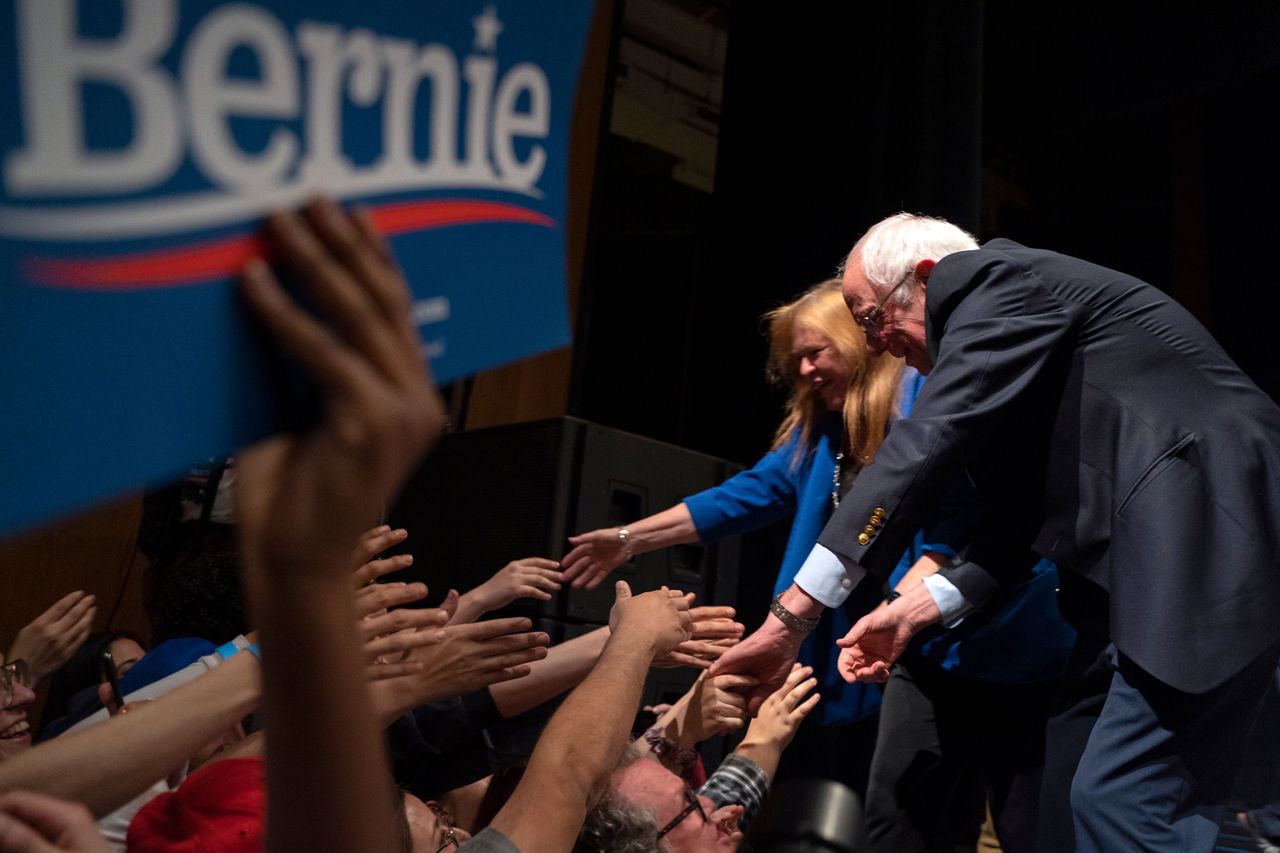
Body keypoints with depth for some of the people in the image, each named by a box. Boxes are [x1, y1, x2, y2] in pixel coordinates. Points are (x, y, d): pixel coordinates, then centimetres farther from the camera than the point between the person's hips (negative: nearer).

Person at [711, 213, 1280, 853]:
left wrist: (790, 617, -22)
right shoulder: (1012, 316, 20)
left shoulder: (997, 279, -9)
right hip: (1146, 565, 10)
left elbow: (924, 447, -21)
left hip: (1212, 544, -10)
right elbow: (1022, 518, 16)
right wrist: (914, 610, 3)